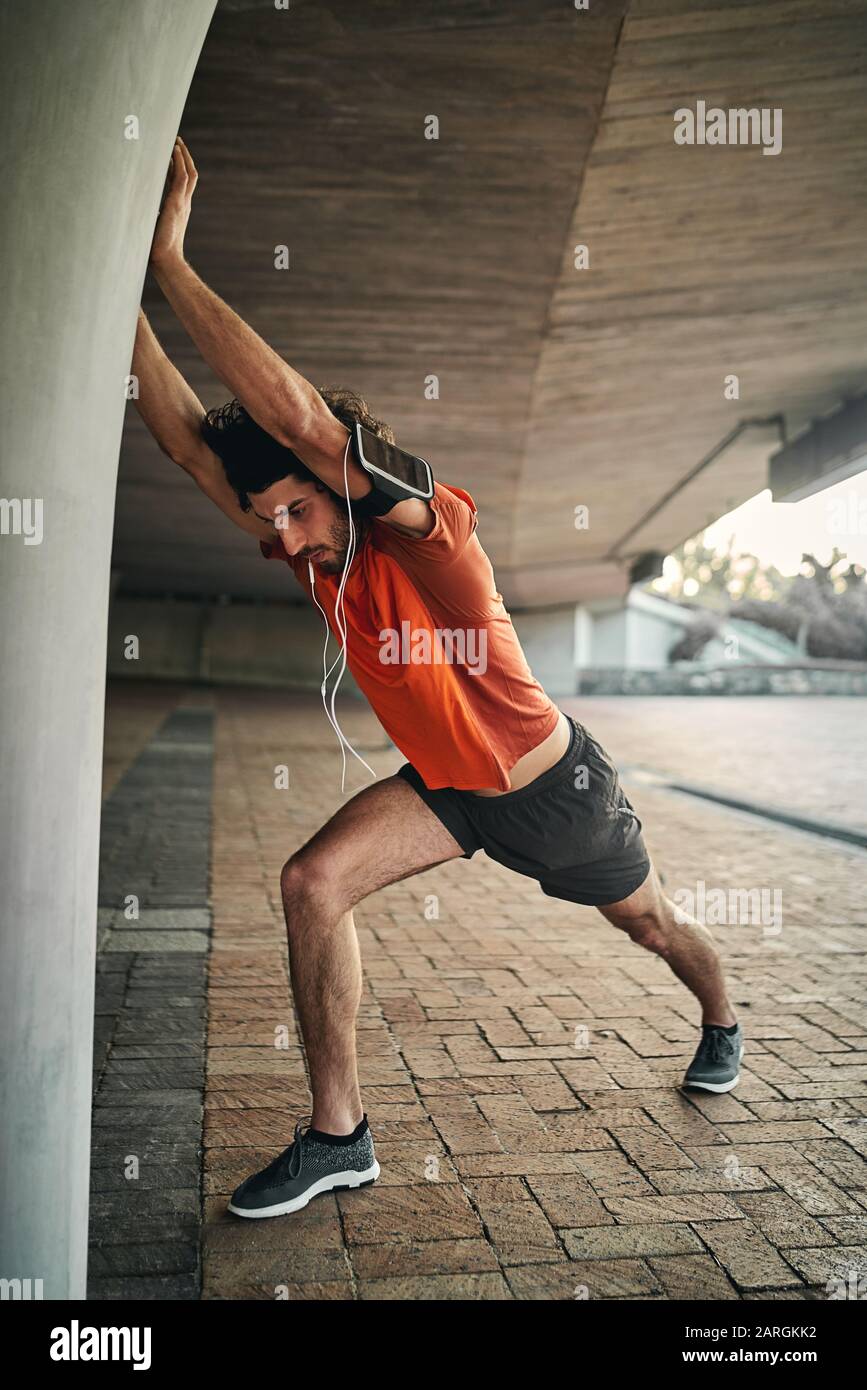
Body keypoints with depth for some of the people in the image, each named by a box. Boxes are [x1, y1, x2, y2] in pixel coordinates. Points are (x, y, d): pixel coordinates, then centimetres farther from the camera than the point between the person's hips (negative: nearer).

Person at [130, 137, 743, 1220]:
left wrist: (170, 259, -42)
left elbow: (298, 417, -46)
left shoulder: (429, 529, -31)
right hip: (443, 785, 5)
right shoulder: (311, 556, -12)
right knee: (311, 882, -17)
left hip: (555, 787, -5)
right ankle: (337, 1137, -4)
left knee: (651, 924, 20)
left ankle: (720, 1024, 55)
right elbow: (186, 437, -18)